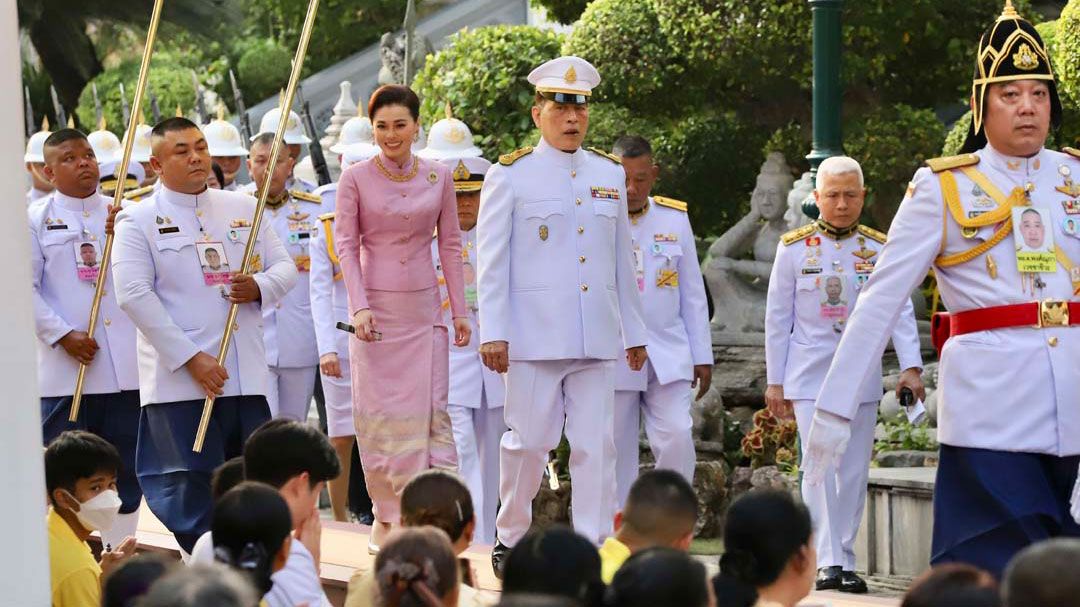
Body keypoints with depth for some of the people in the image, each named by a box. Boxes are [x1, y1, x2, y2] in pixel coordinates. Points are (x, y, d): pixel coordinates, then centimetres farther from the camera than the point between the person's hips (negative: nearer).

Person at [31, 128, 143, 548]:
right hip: (66, 370, -3)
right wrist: (63, 335, -13)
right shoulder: (37, 220, 3)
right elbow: (25, 289, -3)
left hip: (126, 367, 3)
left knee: (127, 468, 7)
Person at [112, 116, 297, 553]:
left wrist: (260, 287, -10)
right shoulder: (138, 221, -1)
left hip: (246, 377, 4)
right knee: (191, 495, -3)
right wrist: (190, 359, -17)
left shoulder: (243, 209, 14)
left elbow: (284, 267, 16)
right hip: (178, 382, -4)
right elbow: (134, 296, -11)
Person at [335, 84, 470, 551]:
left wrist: (459, 310, 7)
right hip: (375, 309, -2)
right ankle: (385, 521, 9)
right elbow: (346, 244, -4)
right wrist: (359, 306, -14)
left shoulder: (438, 178, 5)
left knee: (430, 408, -4)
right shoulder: (356, 178, -2)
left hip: (424, 308, 2)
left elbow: (450, 245, 9)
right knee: (379, 413, 1)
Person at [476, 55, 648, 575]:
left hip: (597, 338, 4)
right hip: (534, 335, -3)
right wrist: (492, 333, -8)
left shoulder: (610, 174, 13)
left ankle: (592, 550, 3)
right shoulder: (510, 176, 0)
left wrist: (634, 332, 17)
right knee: (529, 442, 1)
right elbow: (491, 260, -2)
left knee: (596, 445, 0)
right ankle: (510, 538, 19)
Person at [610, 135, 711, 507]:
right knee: (617, 452, 1)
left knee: (676, 439, -11)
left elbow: (693, 295, 13)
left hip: (668, 355, 2)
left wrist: (702, 356, 10)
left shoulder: (675, 218, 8)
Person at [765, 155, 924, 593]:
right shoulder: (794, 248, 1)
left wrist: (911, 367, -15)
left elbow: (900, 311, -2)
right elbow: (777, 318, 4)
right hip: (810, 375, -2)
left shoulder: (880, 250, 3)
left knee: (854, 471, 4)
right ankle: (828, 561, -13)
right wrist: (774, 381, 2)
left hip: (861, 375, 2)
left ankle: (845, 561, 12)